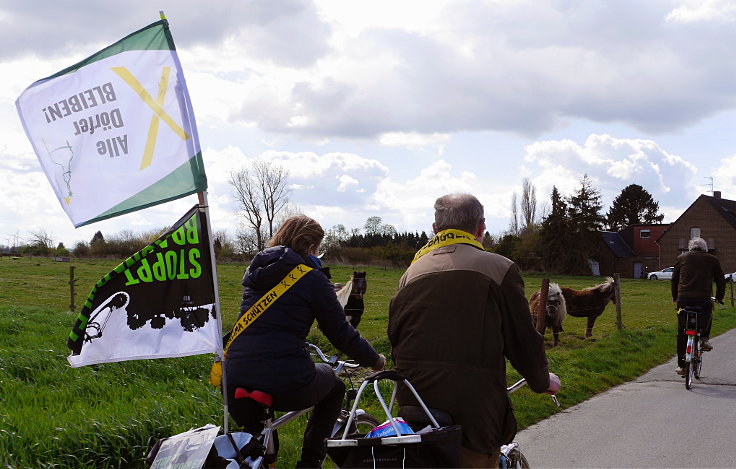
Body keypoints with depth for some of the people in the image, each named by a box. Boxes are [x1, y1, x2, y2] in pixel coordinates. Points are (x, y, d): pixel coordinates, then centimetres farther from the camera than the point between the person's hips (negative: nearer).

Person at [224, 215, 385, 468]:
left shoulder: (254, 270, 16)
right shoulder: (313, 278, 0)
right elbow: (341, 333, 4)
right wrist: (375, 360, 20)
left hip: (235, 381, 5)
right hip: (286, 385, -5)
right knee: (334, 385, 28)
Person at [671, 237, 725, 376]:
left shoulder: (682, 258, 15)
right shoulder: (712, 259, 12)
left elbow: (674, 279, 19)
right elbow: (721, 280, 16)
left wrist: (675, 296, 32)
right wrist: (719, 297, 31)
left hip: (684, 299, 1)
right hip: (704, 299, -1)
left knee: (682, 333, 9)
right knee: (708, 316, 34)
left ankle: (682, 366, 9)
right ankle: (704, 338, 13)